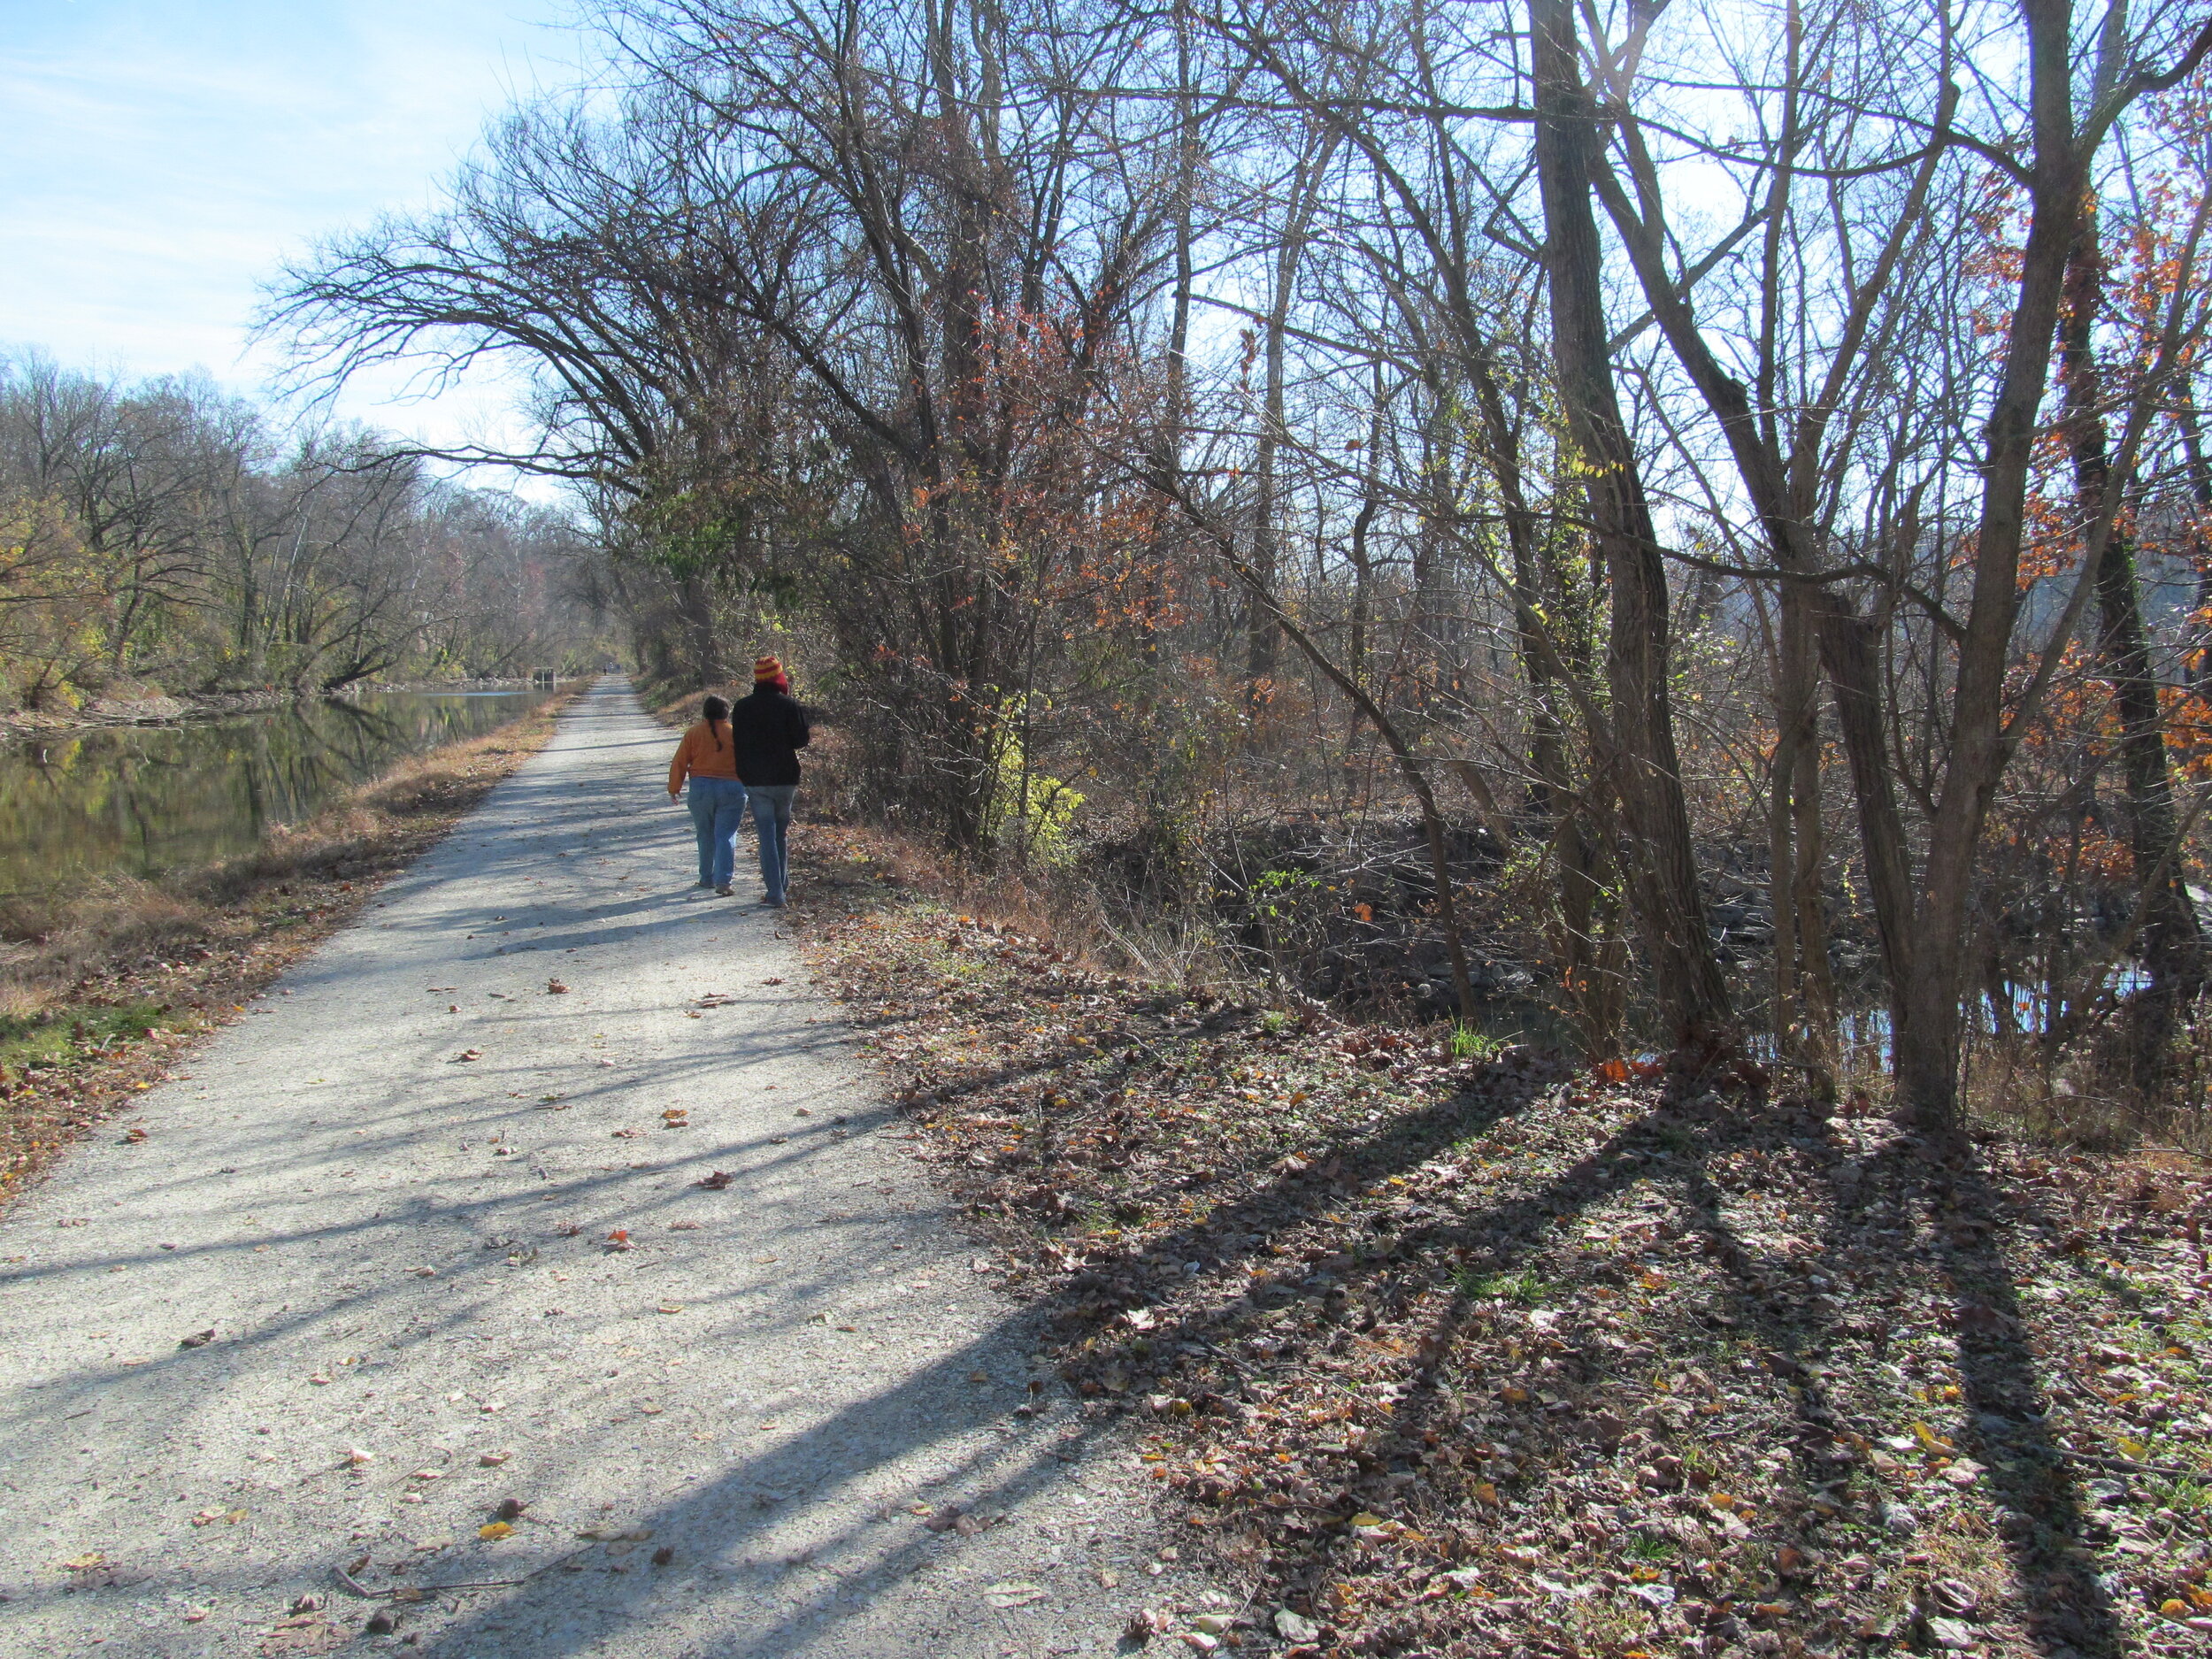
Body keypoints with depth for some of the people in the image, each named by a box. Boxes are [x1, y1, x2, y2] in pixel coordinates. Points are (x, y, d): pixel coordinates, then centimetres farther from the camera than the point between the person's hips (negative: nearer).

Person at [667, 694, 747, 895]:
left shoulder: (693, 734, 1)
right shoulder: (736, 734, -1)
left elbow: (679, 763, 2)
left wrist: (674, 788, 11)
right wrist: (747, 788, 14)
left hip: (701, 789, 1)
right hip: (732, 789, -1)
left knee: (706, 835, 16)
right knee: (726, 835, -2)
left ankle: (707, 878, 23)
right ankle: (723, 880, -13)